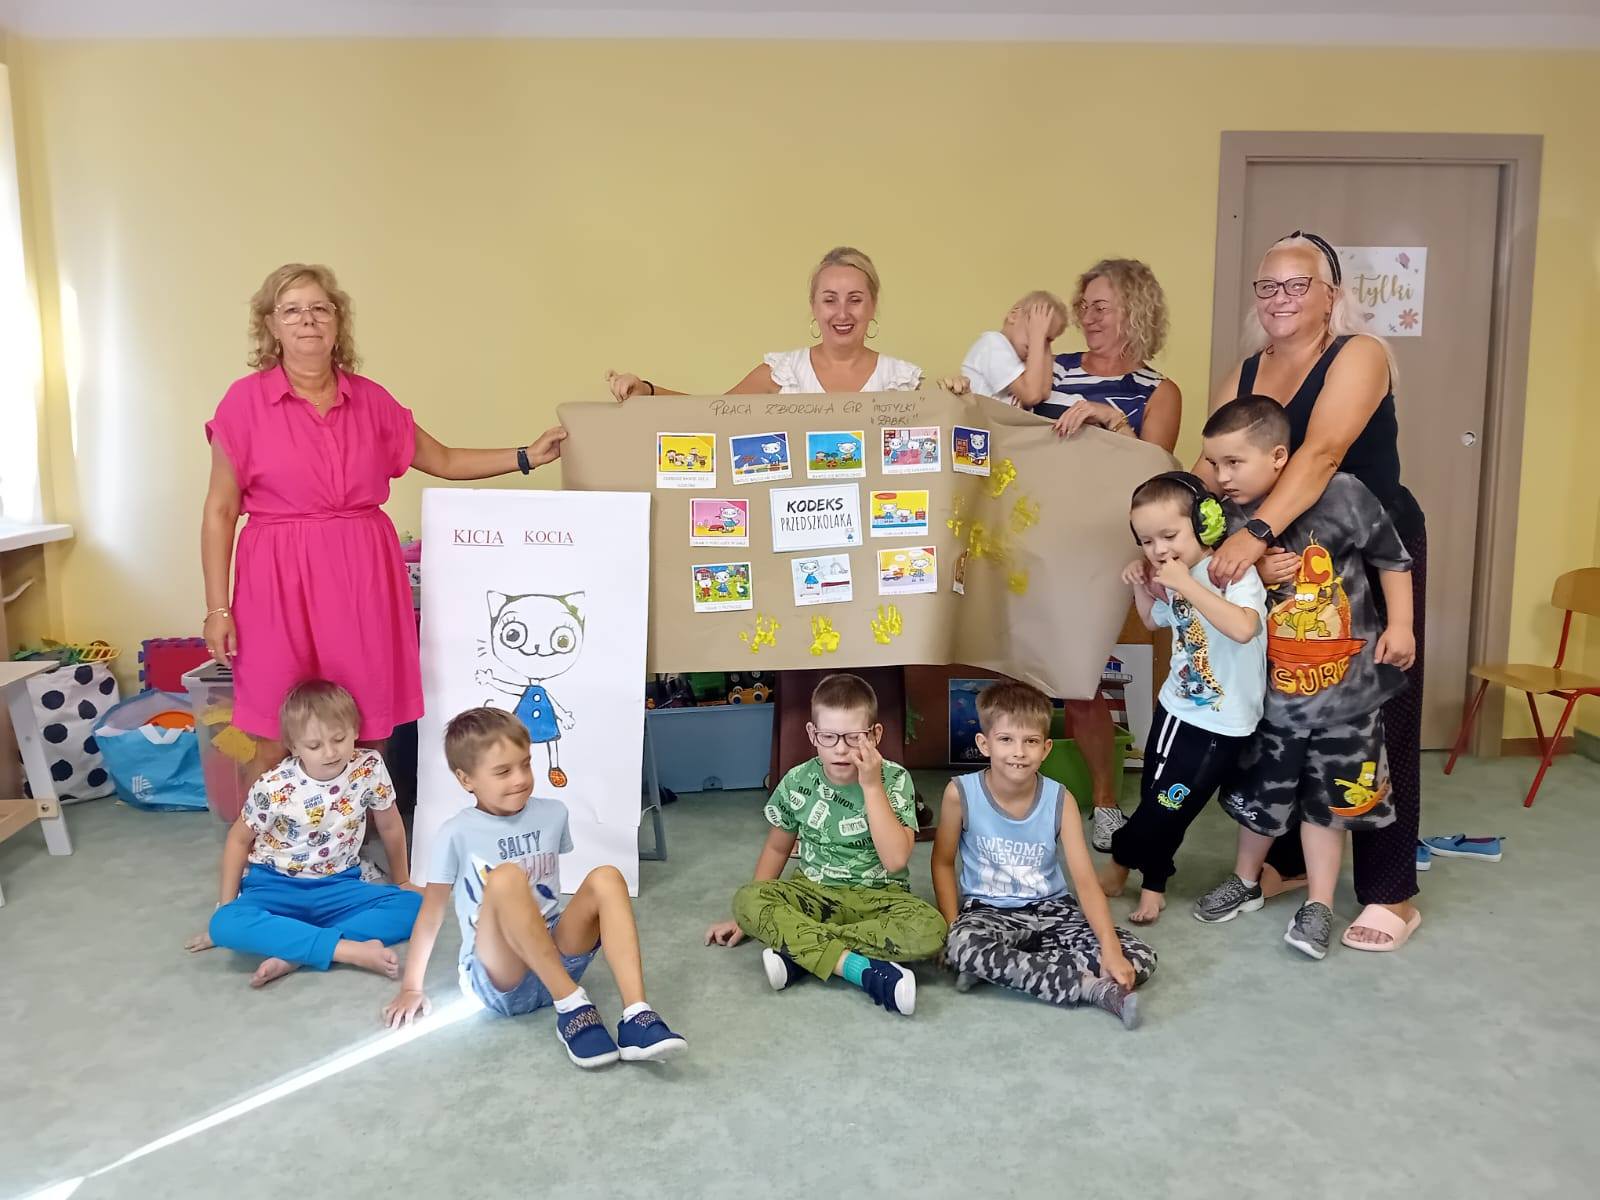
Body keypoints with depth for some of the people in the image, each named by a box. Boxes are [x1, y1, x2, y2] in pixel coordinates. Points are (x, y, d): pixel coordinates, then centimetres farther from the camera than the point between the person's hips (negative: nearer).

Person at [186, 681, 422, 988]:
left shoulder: (370, 769, -13)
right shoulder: (274, 788, -17)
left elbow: (390, 827, 3)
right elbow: (239, 839, 0)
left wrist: (401, 881, 13)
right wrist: (226, 907, -1)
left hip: (338, 886, 2)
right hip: (276, 886, -2)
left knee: (413, 905, -23)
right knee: (227, 925, -34)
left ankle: (294, 955, -28)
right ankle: (354, 949, -39)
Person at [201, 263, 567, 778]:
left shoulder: (372, 400, 7)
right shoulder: (245, 400, -2)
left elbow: (445, 461, 17)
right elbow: (219, 512, 0)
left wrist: (527, 456, 8)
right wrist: (217, 608, -4)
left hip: (364, 578, 3)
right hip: (280, 583, -3)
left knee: (365, 743, 7)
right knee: (279, 749, 3)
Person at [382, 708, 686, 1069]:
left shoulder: (552, 814, 4)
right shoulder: (458, 834, -7)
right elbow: (432, 910, 1)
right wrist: (411, 988, 5)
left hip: (557, 962, 4)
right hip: (497, 981, -4)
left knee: (606, 879, -21)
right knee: (506, 878, -32)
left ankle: (636, 1017, -34)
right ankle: (572, 1008, -30)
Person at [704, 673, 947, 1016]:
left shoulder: (894, 780, -10)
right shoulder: (797, 783, -4)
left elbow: (895, 859, -22)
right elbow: (777, 848, 12)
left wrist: (871, 786, -22)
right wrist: (747, 917, 11)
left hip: (878, 898, -1)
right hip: (816, 894, 2)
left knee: (929, 929, -34)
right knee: (747, 899, -28)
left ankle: (799, 951, -27)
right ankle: (864, 969, -33)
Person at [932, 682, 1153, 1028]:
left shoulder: (1060, 800, -9)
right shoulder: (961, 794, -12)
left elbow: (1086, 881, -14)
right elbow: (943, 863, 2)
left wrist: (1110, 947, -27)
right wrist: (952, 926, -10)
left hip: (1051, 909, 3)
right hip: (988, 911, -2)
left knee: (1138, 959, -18)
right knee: (963, 947, -39)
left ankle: (1001, 968, -18)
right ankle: (1093, 988, -27)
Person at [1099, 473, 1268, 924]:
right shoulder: (1174, 581, 1)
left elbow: (1243, 628, -43)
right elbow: (1155, 622, 24)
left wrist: (1186, 584, -36)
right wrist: (1142, 588, 4)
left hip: (1221, 725, -6)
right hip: (1176, 709, 6)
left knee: (1169, 807, 6)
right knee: (1155, 802, 13)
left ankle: (1120, 863, 28)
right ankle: (1153, 883, 33)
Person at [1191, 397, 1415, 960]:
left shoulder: (1342, 495, -16)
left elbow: (1391, 557, -1)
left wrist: (1399, 624, -2)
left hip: (1347, 687, -2)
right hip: (1271, 692, 2)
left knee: (1328, 800, 10)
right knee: (1261, 795, 15)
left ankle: (1319, 905, 25)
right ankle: (1246, 881, 39)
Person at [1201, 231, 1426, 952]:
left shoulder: (1359, 355, -13)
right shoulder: (1244, 376, 5)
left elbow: (1322, 451, -29)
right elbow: (1211, 471, -5)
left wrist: (1256, 532, -41)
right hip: (1286, 562, 5)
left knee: (1376, 718, 0)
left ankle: (1390, 893, 12)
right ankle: (1289, 858, 28)